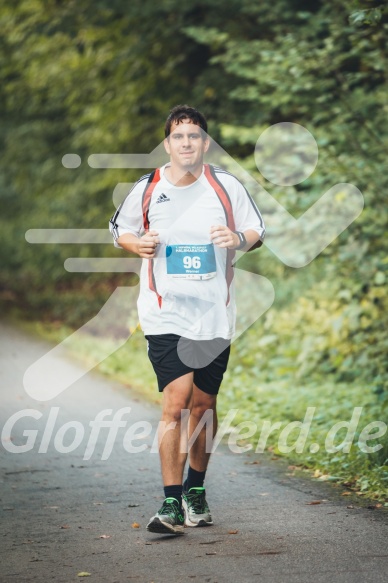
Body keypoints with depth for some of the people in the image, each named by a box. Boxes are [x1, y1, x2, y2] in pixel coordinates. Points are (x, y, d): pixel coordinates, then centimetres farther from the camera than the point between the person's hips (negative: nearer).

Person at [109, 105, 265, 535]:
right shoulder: (147, 189, 0)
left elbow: (258, 231, 11)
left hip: (214, 315, 2)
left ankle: (195, 491, 30)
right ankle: (171, 504, -12)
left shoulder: (227, 187, 1)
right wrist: (137, 244, -8)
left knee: (203, 404, 11)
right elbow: (120, 229, 15)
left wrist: (239, 239, -12)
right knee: (176, 402, -15)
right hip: (165, 316, -2)